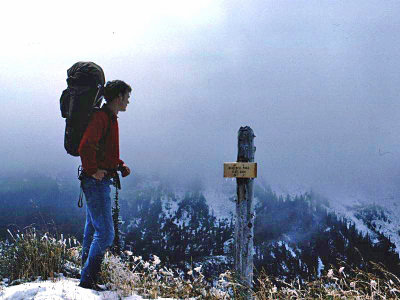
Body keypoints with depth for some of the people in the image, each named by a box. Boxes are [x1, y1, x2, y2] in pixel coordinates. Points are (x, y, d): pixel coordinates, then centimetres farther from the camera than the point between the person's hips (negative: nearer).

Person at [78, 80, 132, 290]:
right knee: (105, 233, -10)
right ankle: (88, 279, -4)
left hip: (100, 182, 11)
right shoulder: (101, 117, -15)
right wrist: (93, 170, -21)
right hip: (96, 182, -11)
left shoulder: (110, 118, 17)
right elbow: (85, 147, -28)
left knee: (93, 230, 16)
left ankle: (87, 277, 27)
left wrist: (120, 165, 12)